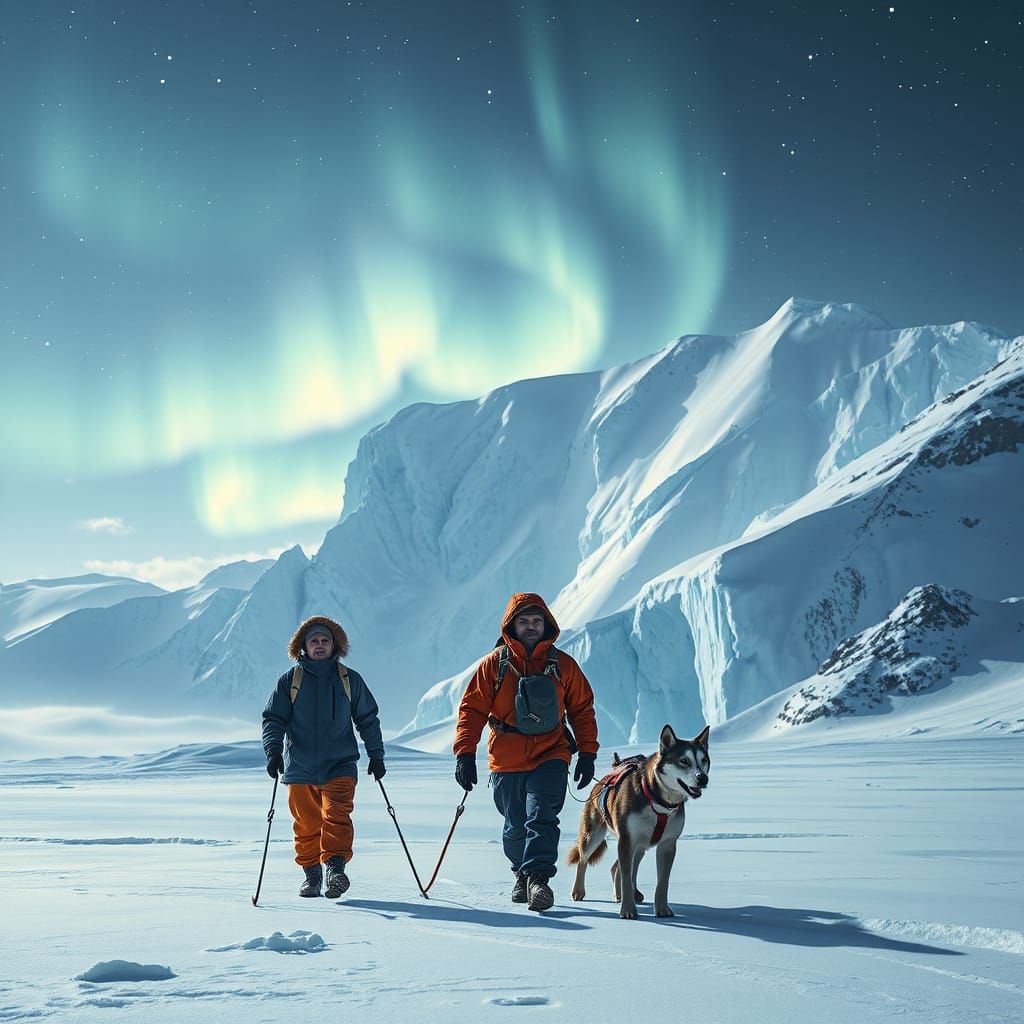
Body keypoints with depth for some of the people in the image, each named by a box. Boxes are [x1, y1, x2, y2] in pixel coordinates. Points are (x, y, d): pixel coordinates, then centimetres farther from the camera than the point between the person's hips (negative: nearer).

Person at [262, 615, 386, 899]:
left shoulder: (350, 680, 7)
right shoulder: (290, 681, 5)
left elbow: (368, 719, 14)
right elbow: (273, 719, 3)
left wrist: (376, 755, 12)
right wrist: (273, 750, -13)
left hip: (340, 766, -1)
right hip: (300, 768, 1)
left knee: (336, 817, -18)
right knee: (306, 825, 6)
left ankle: (335, 867, -22)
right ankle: (311, 873, 19)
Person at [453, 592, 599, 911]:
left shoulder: (563, 665, 4)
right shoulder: (494, 664, 1)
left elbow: (582, 709, 10)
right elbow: (472, 709, 1)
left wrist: (588, 753, 5)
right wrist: (465, 754, -6)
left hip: (551, 756, -1)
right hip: (506, 761, 1)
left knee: (542, 817, -19)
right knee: (516, 827, 10)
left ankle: (539, 877, -22)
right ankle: (522, 872, 34)